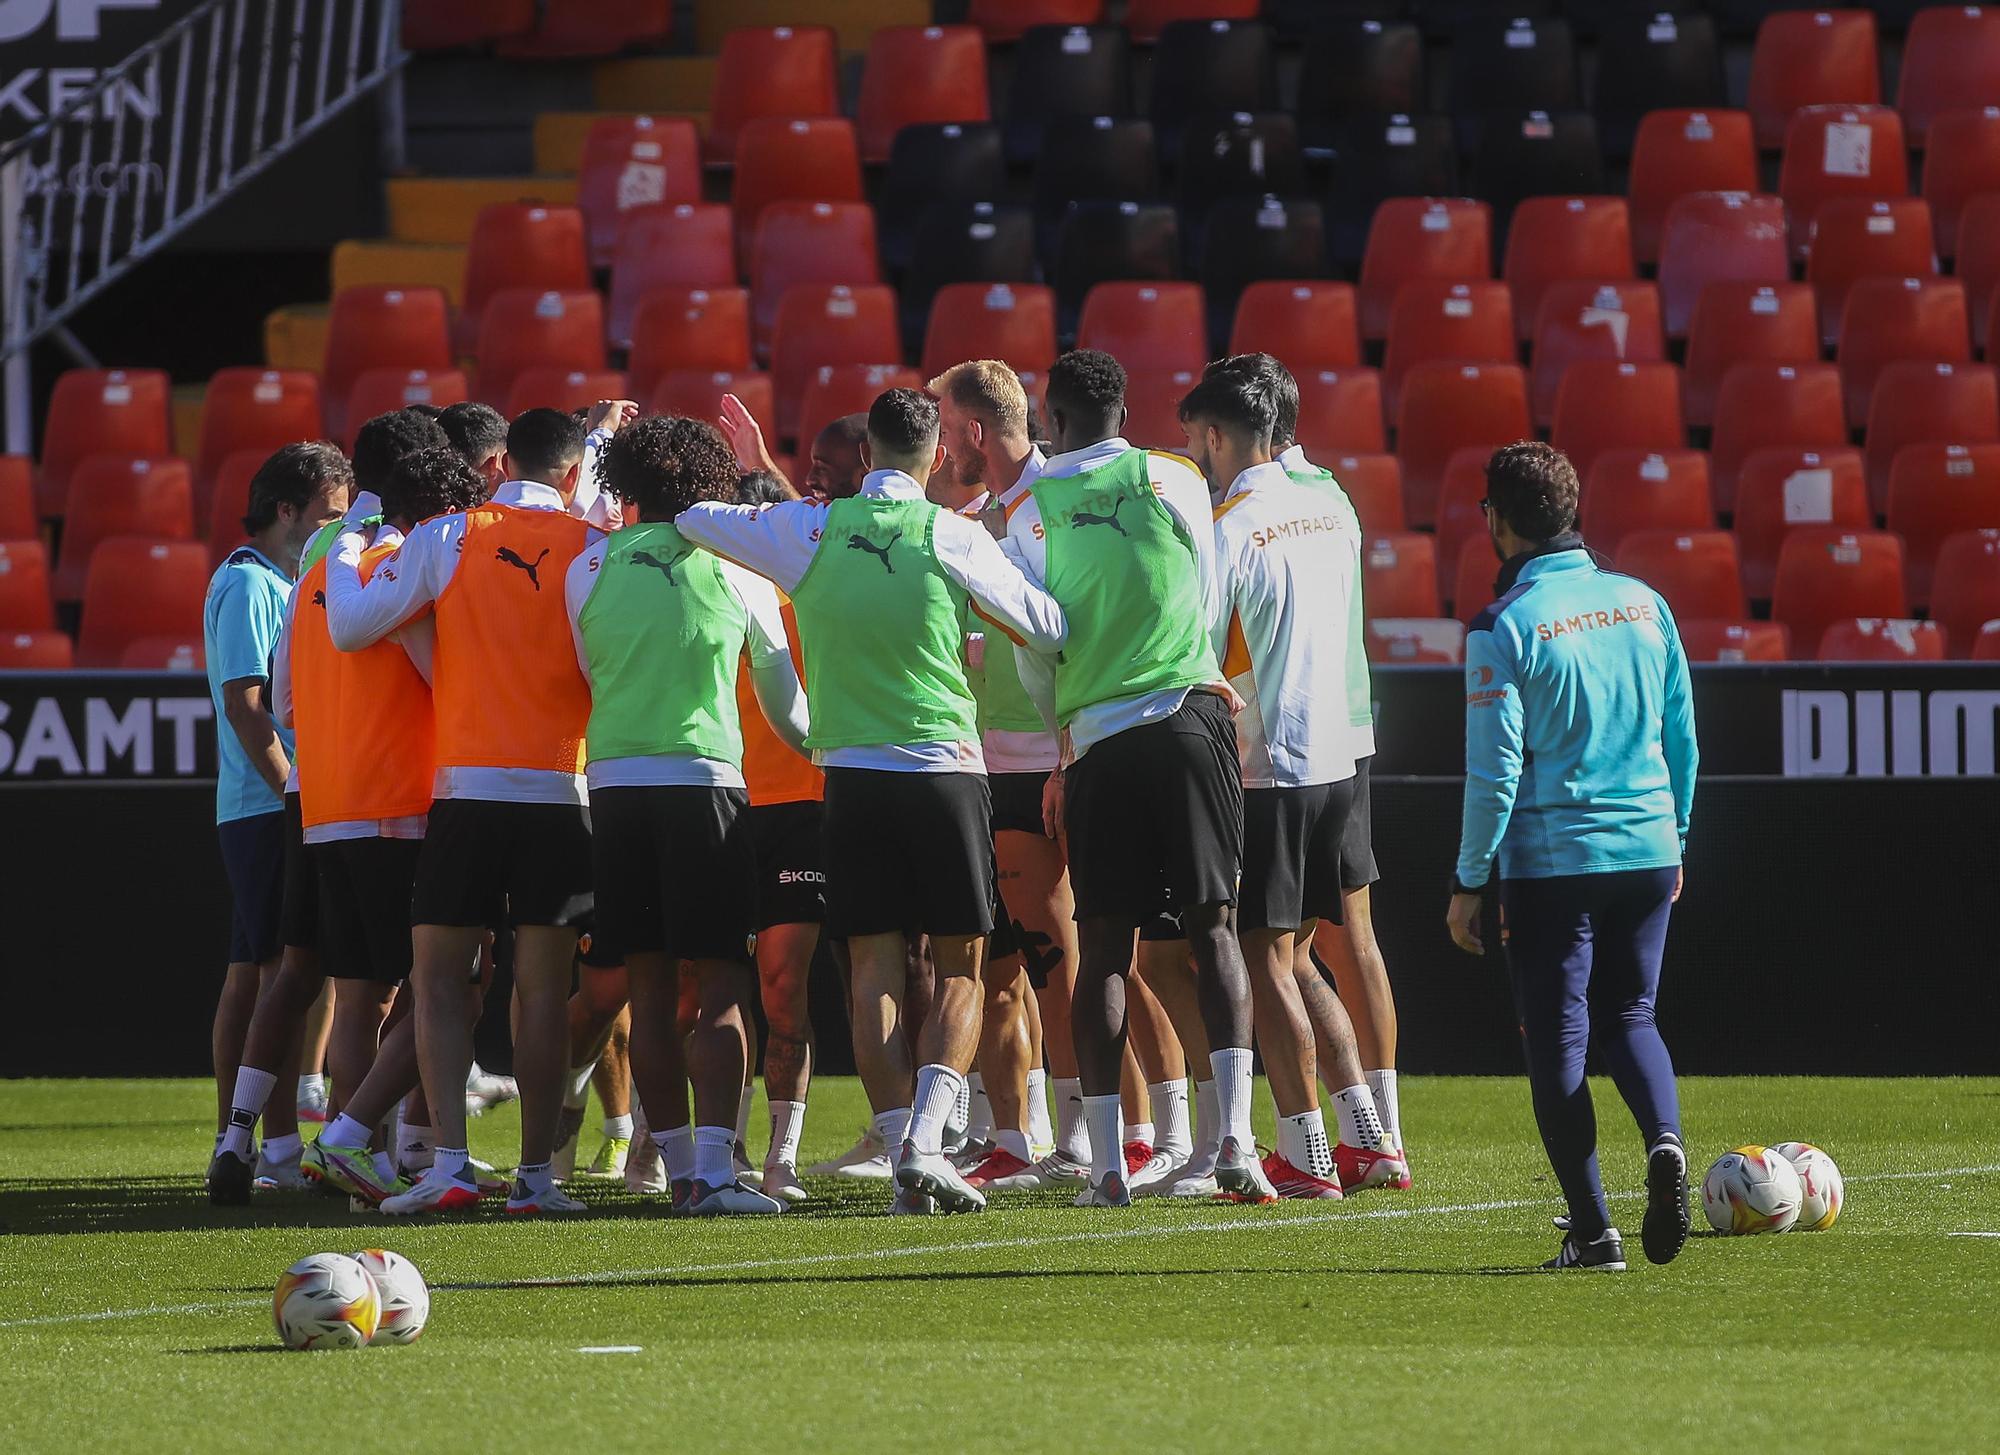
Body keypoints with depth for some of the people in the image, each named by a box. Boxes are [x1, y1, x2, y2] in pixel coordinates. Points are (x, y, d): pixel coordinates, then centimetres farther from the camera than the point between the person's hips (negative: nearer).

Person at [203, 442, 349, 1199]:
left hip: (272, 809, 10)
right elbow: (243, 704, -18)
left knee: (252, 972, 9)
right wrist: (296, 794, -18)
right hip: (267, 812, -10)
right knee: (285, 972, -12)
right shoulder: (247, 585, -11)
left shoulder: (281, 584, 19)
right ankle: (279, 1146, -15)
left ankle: (234, 1142, 11)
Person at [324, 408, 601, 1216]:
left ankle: (450, 1164, -9)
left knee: (438, 978, 4)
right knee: (543, 984, 5)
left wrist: (345, 556, 20)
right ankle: (535, 1174, 2)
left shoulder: (449, 538, 0)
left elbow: (352, 627, 2)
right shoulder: (591, 548, 0)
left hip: (467, 786, -1)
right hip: (559, 789, 1)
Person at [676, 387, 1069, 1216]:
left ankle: (903, 1157, -3)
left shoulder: (812, 531, 0)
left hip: (853, 774, 1)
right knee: (960, 971, 5)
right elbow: (1050, 629, 2)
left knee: (875, 972, 4)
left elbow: (693, 518, 12)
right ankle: (926, 1140, -14)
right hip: (946, 767, -1)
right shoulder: (953, 538, -5)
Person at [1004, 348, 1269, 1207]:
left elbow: (1031, 652, 6)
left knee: (1103, 947, 3)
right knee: (1214, 929, 3)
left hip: (1100, 741, 0)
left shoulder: (1033, 510, 1)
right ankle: (1235, 1141, -9)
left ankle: (1106, 1161, 0)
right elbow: (1211, 608, 13)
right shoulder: (1175, 482, 4)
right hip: (1191, 721, 0)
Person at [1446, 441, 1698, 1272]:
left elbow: (1494, 771, -11)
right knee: (1629, 1015, 18)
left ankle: (1592, 1228, 0)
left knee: (1557, 1039, 4)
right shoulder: (1642, 604, 5)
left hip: (1551, 860, -5)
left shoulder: (1505, 628, -11)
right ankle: (1664, 1140, -10)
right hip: (1647, 851, 5)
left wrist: (1469, 882, -3)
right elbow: (1682, 737, 12)